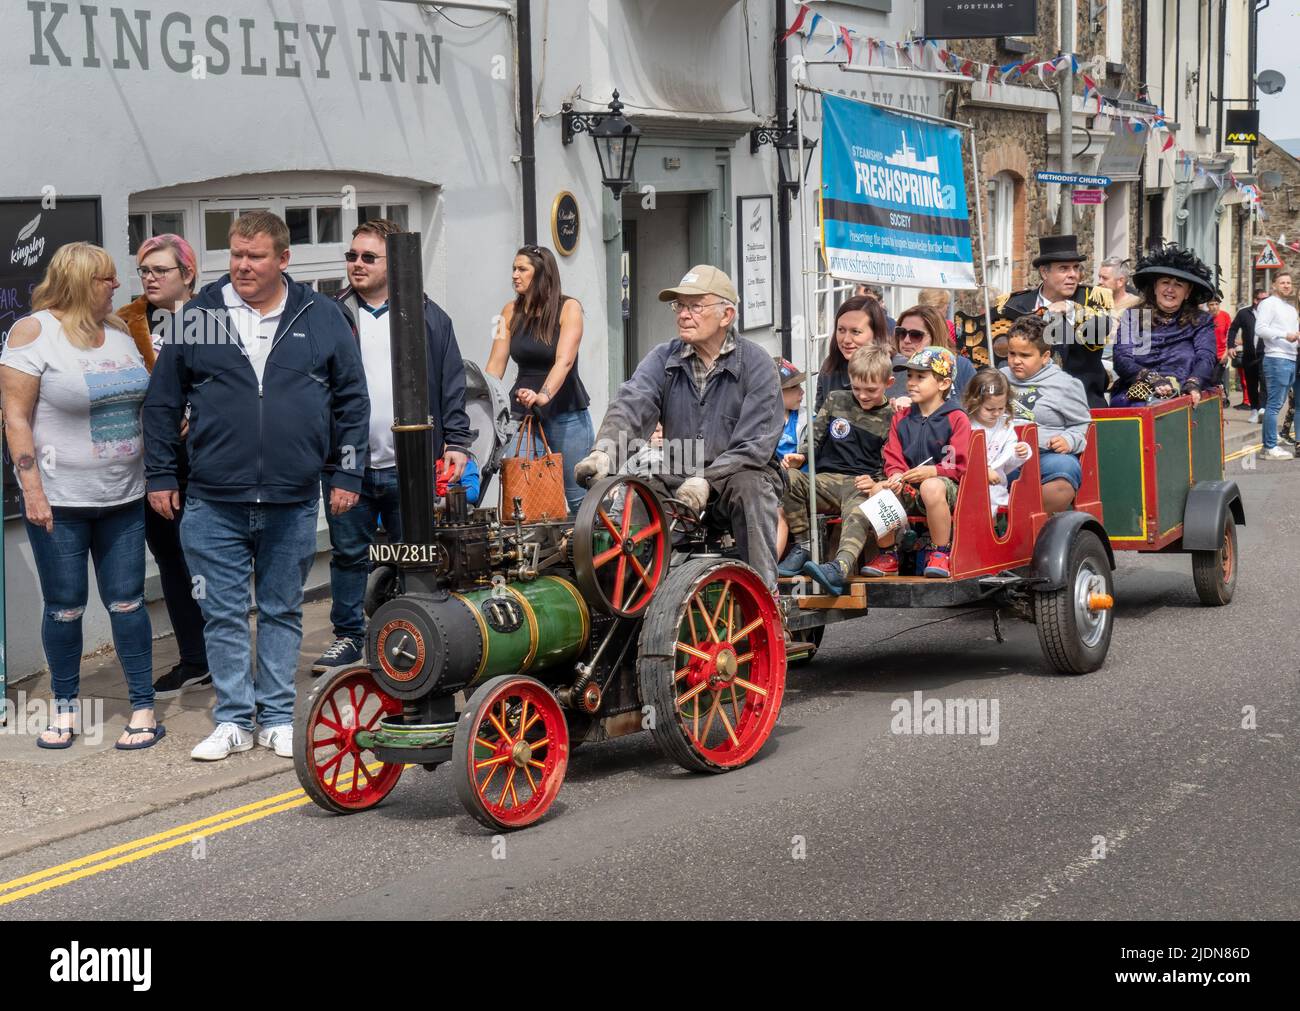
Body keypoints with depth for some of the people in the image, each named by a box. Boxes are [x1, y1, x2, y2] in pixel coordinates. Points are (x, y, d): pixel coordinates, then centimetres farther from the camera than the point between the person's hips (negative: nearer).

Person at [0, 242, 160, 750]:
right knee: (64, 607, 6)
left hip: (122, 496, 4)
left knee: (126, 601, 5)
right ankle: (64, 708, 21)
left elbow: (139, 400, 20)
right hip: (59, 500, -4)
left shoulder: (119, 332, 8)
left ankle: (143, 708, 11)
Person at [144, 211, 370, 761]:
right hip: (214, 502, 0)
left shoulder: (322, 317, 2)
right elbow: (162, 401, 7)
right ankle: (233, 719, 15)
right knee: (223, 614, 5)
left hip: (294, 502, 0)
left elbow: (352, 400, 7)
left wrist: (346, 473, 3)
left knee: (283, 612, 10)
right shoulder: (197, 316, 2)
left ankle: (277, 716, 20)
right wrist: (160, 475, 5)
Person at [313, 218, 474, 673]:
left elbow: (451, 386, 5)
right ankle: (348, 636, 21)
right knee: (349, 554, 9)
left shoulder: (428, 318, 4)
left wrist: (456, 443, -1)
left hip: (409, 465, -1)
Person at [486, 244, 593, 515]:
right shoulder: (511, 312, 5)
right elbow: (495, 367, 2)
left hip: (566, 414, -3)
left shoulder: (568, 308, -7)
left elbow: (564, 361, -21)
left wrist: (544, 396, -36)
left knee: (578, 497, 0)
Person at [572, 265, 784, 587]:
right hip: (677, 475, 3)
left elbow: (755, 443, -14)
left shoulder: (755, 363, -6)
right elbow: (630, 404, -16)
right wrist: (604, 450, -37)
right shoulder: (663, 358, 3)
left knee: (750, 488, -34)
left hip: (735, 473, -3)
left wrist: (706, 480, -26)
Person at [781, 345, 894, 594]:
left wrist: (876, 483, -12)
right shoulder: (836, 400, 18)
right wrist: (800, 456, -2)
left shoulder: (890, 417, 9)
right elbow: (816, 436, 20)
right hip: (827, 480, 4)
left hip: (863, 485, -4)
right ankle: (801, 547, -19)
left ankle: (841, 567, -67)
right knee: (788, 478, -28)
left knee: (857, 512, -39)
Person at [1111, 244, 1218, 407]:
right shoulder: (1132, 318, 16)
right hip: (1135, 397, -1)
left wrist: (1193, 384, -22)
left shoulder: (1201, 321, 16)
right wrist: (1153, 380, -15)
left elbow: (1207, 358, 0)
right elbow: (1121, 360, 3)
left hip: (1181, 397, 1)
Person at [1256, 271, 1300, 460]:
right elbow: (1260, 329, -15)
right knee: (1274, 405, -8)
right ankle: (1271, 448, -8)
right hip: (1277, 359, -9)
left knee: (1276, 405, 10)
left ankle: (1269, 445, 13)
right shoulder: (1269, 304, -4)